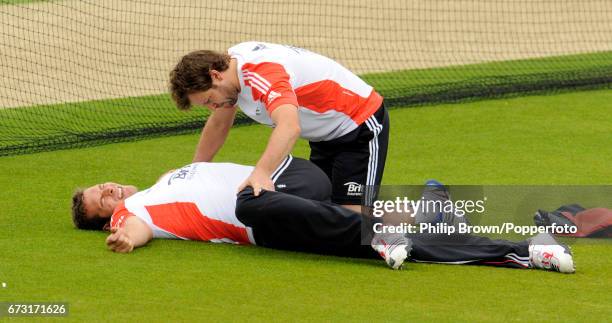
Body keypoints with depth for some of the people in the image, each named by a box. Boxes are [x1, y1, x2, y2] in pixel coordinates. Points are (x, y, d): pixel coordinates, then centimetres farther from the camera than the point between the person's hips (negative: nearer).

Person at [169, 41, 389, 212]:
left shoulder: (261, 74, -32)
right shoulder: (231, 60, -2)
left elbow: (289, 127, -51)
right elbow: (219, 124, 17)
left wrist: (261, 173, -64)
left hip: (361, 127, -10)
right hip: (326, 135, 10)